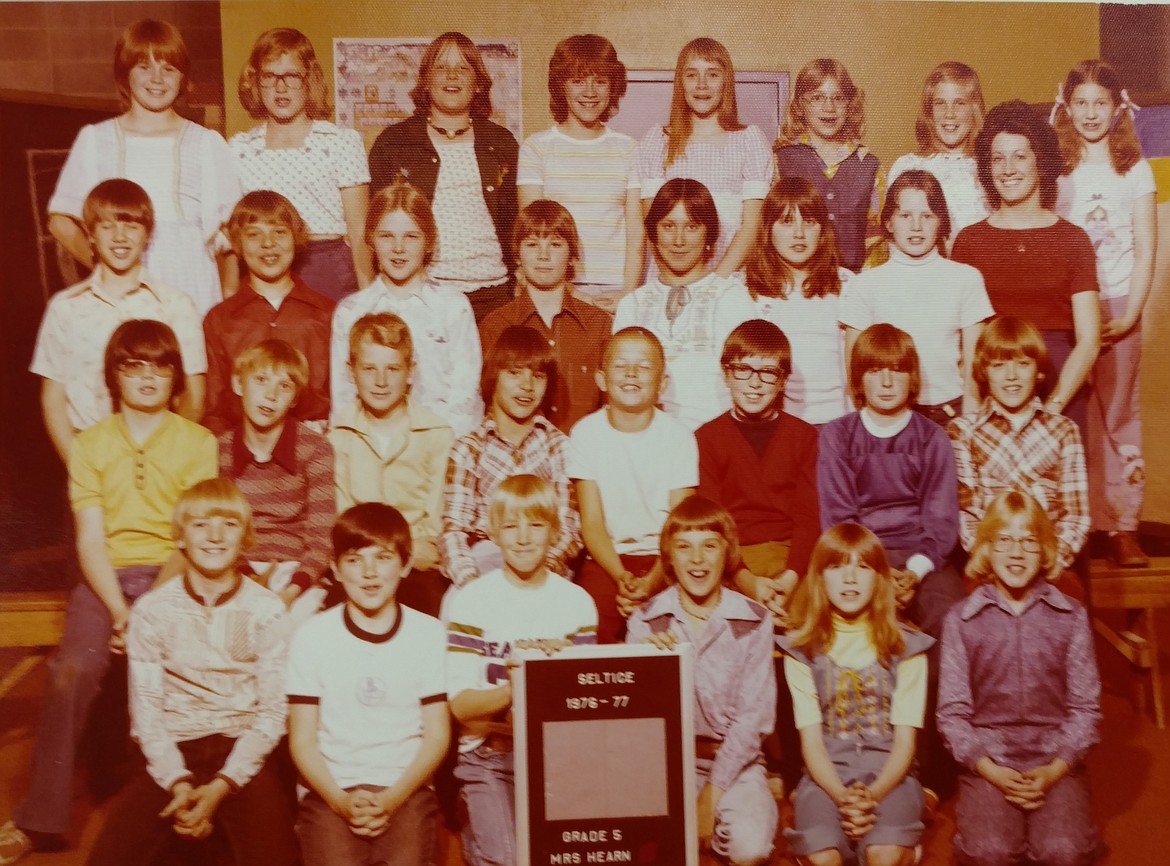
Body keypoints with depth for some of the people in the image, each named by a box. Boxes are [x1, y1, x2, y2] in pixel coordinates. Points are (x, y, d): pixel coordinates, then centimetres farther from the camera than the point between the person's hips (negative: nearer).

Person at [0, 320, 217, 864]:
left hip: (173, 576, -1)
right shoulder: (89, 445, 12)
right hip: (107, 576, 1)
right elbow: (90, 539, 3)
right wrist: (118, 611, -13)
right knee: (72, 670, -25)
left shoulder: (198, 442, 6)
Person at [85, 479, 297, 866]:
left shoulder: (265, 609, -2)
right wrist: (178, 783, -15)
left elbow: (272, 713, -4)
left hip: (243, 750, -1)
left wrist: (221, 786, -15)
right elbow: (146, 709, -1)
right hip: (173, 750, 1)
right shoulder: (152, 609, 0)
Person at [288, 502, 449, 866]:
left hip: (406, 789, 0)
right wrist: (341, 801, -11)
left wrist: (393, 799, -9)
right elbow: (302, 739, 4)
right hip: (330, 791, 0)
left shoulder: (429, 634, 6)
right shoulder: (312, 636, 5)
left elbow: (437, 734, 4)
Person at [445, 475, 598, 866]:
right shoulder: (472, 601, -1)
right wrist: (514, 689, -25)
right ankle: (477, 833, 8)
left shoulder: (577, 602, 6)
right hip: (490, 756, -2)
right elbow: (461, 705, -7)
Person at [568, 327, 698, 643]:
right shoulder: (586, 433, 0)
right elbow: (591, 523, -3)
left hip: (665, 561, 0)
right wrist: (622, 578, -19)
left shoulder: (679, 437, -1)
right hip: (606, 558, 0)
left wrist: (650, 584, -22)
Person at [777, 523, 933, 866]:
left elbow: (905, 739, 0)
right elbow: (811, 739, 0)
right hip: (826, 775, 0)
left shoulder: (906, 647, 6)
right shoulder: (802, 650, 5)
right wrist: (842, 796, -17)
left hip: (888, 774, 0)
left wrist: (874, 795, -17)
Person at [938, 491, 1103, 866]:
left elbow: (1086, 707, 4)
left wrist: (1055, 770, -9)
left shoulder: (1071, 616, 5)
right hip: (988, 761, -1)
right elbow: (952, 712, 1)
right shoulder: (961, 621, 2)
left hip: (1056, 761, 1)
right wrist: (991, 771, -12)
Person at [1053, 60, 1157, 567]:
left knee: (1119, 416, 1)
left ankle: (1123, 525, 7)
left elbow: (1145, 251, 3)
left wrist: (1129, 313, -7)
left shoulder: (1135, 170, 6)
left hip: (1117, 307, 0)